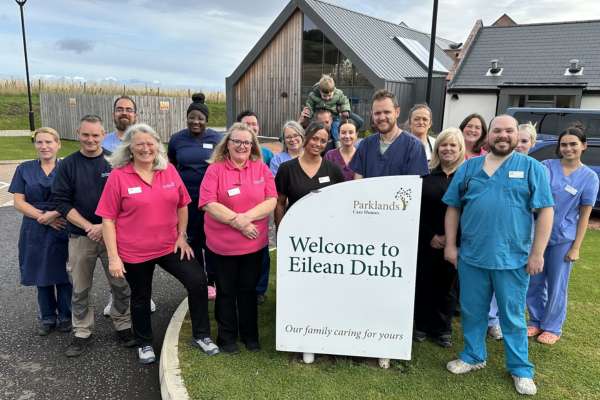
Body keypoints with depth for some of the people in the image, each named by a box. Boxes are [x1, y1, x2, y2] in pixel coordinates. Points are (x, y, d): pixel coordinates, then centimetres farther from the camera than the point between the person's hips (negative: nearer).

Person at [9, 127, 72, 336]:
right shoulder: (24, 169, 4)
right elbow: (19, 202, 0)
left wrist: (54, 214, -18)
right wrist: (43, 217, -13)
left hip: (62, 230, -2)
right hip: (35, 231, 2)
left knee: (63, 274, 4)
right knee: (41, 275, 10)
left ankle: (65, 315, 23)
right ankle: (47, 317, 26)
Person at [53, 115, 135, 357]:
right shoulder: (68, 165, 0)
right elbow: (62, 202, -3)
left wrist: (106, 226, -14)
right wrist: (89, 227, -13)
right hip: (80, 237, 1)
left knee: (120, 285, 7)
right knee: (80, 289, 11)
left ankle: (123, 327, 24)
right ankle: (82, 333, 26)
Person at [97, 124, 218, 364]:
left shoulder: (169, 170, -1)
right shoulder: (118, 176, -10)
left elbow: (182, 204, 8)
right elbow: (108, 219, -9)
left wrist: (182, 235, 0)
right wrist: (113, 256, -13)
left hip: (170, 245, 2)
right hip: (134, 251, -2)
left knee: (198, 281, -8)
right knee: (141, 297, 15)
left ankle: (201, 336, 12)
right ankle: (144, 344, 40)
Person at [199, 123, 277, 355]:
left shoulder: (261, 168, 1)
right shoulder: (215, 169, -6)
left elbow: (271, 201, -7)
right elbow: (209, 204, -15)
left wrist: (246, 217, -21)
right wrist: (237, 222, -21)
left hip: (255, 243, 2)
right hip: (222, 244, -2)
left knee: (248, 290, 16)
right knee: (226, 292, 13)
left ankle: (250, 335, 32)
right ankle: (227, 338, 29)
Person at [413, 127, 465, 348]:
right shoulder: (425, 174, 1)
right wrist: (430, 236, -10)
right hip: (425, 241, 1)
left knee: (447, 286, 10)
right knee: (424, 284, 8)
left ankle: (443, 329, 26)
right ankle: (422, 326, 25)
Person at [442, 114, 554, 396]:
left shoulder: (532, 168, -1)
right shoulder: (469, 167, 6)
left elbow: (545, 210, -4)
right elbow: (453, 207, 8)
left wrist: (537, 254, -8)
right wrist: (450, 245, 3)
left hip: (513, 259, -2)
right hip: (471, 256, 3)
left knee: (513, 316, 10)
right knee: (472, 312, 15)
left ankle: (520, 369, 28)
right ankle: (473, 357, 34)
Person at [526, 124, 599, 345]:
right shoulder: (545, 166, -1)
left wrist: (576, 247, -4)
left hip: (562, 239, -1)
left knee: (556, 287, 9)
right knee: (534, 283, 10)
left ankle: (552, 328, 27)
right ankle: (536, 322, 30)